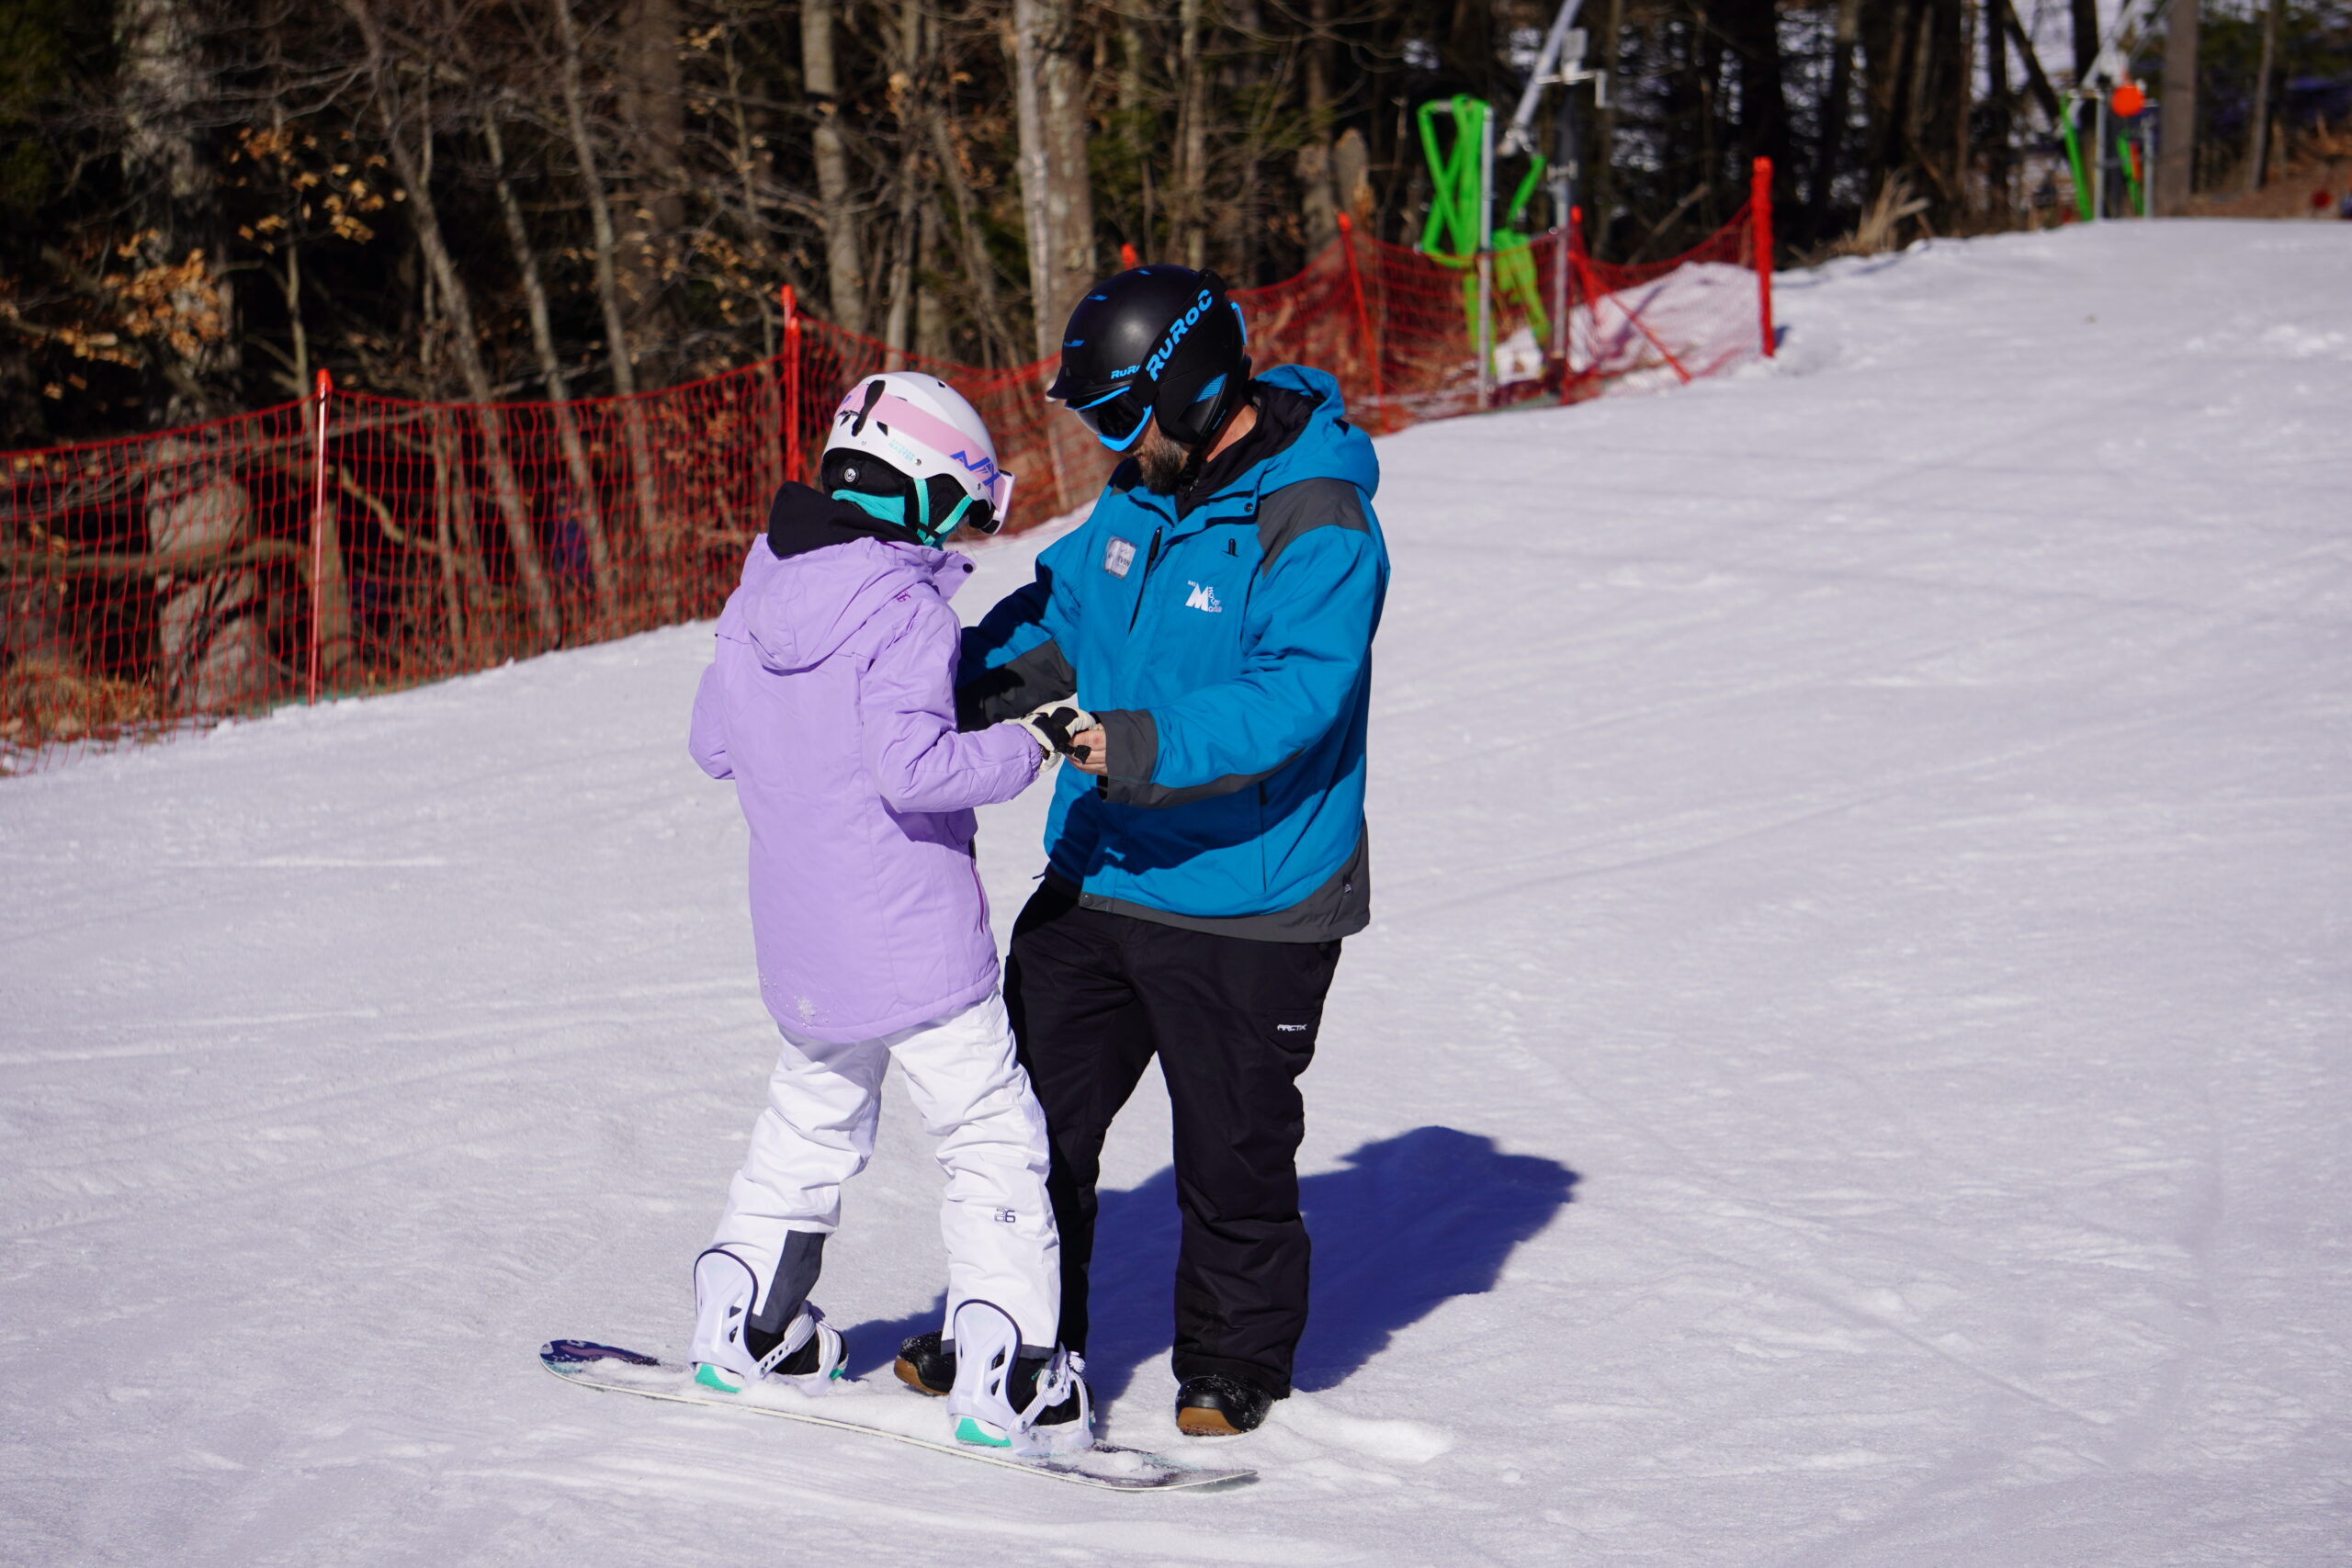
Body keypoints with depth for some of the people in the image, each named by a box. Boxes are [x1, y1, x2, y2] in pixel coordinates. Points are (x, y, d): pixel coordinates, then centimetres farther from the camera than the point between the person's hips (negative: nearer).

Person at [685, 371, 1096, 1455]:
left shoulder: (756, 599, 4)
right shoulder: (901, 609, -18)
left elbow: (713, 746, 14)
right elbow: (913, 765, -28)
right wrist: (1020, 750, -16)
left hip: (802, 943, 7)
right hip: (917, 942, -7)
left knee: (811, 1121, 25)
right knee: (992, 1139, 0)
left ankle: (741, 1327, 31)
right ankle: (1004, 1377, -3)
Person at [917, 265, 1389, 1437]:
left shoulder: (1316, 526, -19)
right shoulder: (1144, 492, 6)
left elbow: (1297, 694, -29)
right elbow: (1061, 612, 18)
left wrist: (1147, 748, -40)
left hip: (1243, 908, -7)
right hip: (1099, 878, 7)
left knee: (1231, 1152, 6)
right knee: (1035, 1113, 12)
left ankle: (1234, 1363, 25)